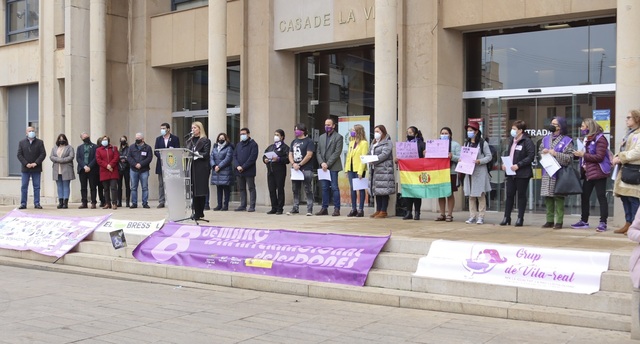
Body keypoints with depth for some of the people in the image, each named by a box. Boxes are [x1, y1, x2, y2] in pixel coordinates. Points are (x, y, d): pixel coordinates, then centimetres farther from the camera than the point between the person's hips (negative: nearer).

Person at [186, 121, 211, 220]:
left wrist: (195, 153, -18)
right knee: (192, 190, 0)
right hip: (191, 167, 5)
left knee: (200, 190, -3)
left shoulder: (205, 141, 0)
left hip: (201, 168, -5)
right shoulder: (190, 141, 19)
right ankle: (196, 213, 4)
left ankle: (199, 213, 3)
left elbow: (206, 154, -9)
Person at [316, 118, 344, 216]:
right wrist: (322, 163, -4)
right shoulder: (321, 137, 17)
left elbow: (337, 152, -10)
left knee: (334, 187, -7)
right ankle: (324, 208, 12)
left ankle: (336, 209, -4)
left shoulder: (338, 137, -1)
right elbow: (318, 152, 13)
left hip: (333, 167, -5)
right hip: (323, 167, 5)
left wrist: (327, 164, -14)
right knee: (325, 188, 7)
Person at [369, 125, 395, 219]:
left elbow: (384, 154, -15)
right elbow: (370, 153, 19)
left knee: (384, 191, -8)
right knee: (376, 191, 8)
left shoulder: (387, 143, -3)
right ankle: (378, 210, 14)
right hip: (374, 170, 8)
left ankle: (383, 212, -5)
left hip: (384, 170, -8)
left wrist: (373, 161, -22)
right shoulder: (373, 143, 22)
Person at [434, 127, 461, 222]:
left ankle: (449, 214, 6)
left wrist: (452, 156, -22)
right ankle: (442, 214, 12)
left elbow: (460, 158, -5)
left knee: (450, 193, 1)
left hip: (451, 172, -4)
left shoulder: (455, 145, 3)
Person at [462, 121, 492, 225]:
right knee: (471, 195, 6)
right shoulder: (466, 144, 16)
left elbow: (489, 157, -4)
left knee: (481, 195, -2)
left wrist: (480, 161, -18)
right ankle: (472, 216, 11)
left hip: (480, 172, -5)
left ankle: (481, 216, 2)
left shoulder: (483, 143, -2)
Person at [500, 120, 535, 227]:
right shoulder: (511, 140, 12)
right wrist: (504, 163, 4)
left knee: (521, 195, 4)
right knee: (509, 195, 8)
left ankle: (520, 218, 11)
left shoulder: (527, 141, -11)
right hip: (510, 172, 7)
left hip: (522, 174, -6)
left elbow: (531, 156, -16)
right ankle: (506, 217, 15)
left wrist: (518, 165, -21)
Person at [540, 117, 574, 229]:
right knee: (548, 197, 6)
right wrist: (543, 152, -2)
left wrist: (556, 154, -17)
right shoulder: (546, 139, 15)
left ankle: (559, 221, 3)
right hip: (547, 173, 5)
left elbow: (570, 157, -9)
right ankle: (549, 220, 14)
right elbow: (539, 152, 20)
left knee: (559, 198, -3)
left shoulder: (567, 141, -2)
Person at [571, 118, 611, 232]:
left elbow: (599, 157, -18)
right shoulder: (587, 139, 17)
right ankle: (584, 221, 20)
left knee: (601, 197, -6)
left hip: (598, 173, -9)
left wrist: (583, 155, -16)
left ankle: (603, 222, -4)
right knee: (584, 197, 11)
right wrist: (584, 164, 5)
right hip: (588, 173, 9)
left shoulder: (600, 139, -11)